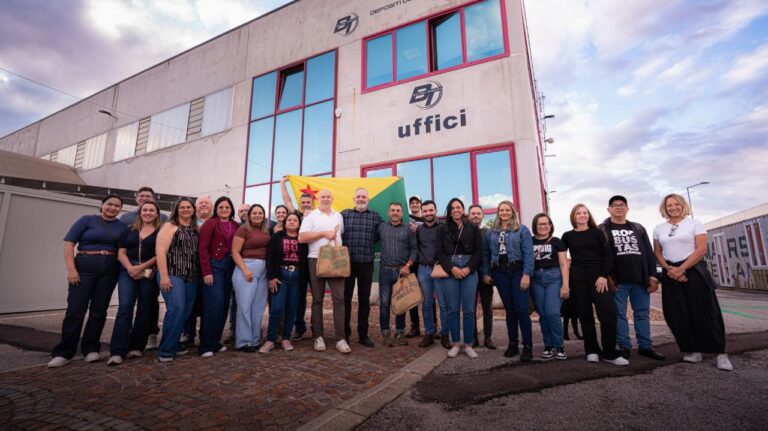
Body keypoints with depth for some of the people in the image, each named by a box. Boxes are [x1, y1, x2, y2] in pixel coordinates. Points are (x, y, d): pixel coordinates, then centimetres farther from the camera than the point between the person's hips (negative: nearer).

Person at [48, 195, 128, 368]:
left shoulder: (122, 226, 10)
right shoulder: (87, 220, 2)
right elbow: (69, 243, -3)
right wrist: (71, 269, -12)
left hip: (110, 270, 2)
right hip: (84, 267, -2)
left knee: (99, 310, 6)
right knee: (75, 309, -3)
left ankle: (91, 349, 15)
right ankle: (63, 353, 8)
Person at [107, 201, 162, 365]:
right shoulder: (129, 231, 15)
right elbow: (121, 253, 8)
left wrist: (141, 267, -13)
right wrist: (130, 267, -10)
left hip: (150, 274, -1)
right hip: (128, 272, 2)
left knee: (144, 310, 3)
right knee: (124, 308, -8)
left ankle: (136, 347, 15)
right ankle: (117, 351, -6)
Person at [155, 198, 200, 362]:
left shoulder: (196, 230, 15)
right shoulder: (170, 226, -1)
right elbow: (160, 251, -9)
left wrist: (199, 275, 8)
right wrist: (163, 276, -17)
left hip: (191, 277, 6)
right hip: (172, 274, -6)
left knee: (186, 311, 7)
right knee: (176, 309, -16)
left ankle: (174, 344, 23)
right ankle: (165, 350, -4)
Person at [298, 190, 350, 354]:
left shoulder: (338, 216, 15)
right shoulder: (310, 216, 2)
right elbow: (301, 238, -8)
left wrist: (337, 240, 5)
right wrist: (323, 233, -12)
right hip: (316, 260, -2)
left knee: (339, 298, -4)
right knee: (317, 300, 5)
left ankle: (340, 339, 0)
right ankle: (319, 337, 16)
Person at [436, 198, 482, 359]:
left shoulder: (473, 228, 8)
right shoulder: (443, 230, 8)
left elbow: (479, 251, 4)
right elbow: (440, 252, 3)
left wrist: (468, 268, -8)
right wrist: (452, 268, -10)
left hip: (469, 271, 0)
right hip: (449, 271, 0)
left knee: (469, 309, 1)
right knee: (453, 309, 3)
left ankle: (468, 345, 12)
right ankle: (456, 344, 14)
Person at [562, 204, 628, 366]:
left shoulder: (597, 233, 6)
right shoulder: (568, 236, 8)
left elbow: (607, 255, 0)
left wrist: (604, 276, -9)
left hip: (598, 277, 0)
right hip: (577, 279, 1)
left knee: (608, 312, -10)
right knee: (585, 315, 4)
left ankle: (610, 353, 2)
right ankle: (592, 351, 14)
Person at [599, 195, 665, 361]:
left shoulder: (638, 228, 16)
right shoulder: (603, 229, 3)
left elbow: (649, 252, 13)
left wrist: (652, 275, 4)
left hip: (640, 279, 4)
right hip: (618, 280, -4)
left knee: (643, 313, 9)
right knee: (619, 314, 0)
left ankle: (645, 346, 19)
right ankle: (624, 347, 9)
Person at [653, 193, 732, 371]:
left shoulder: (694, 223, 1)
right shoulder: (659, 229, 10)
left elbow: (701, 249, -8)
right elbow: (657, 253, 9)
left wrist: (681, 269, -16)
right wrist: (669, 269, -8)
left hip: (694, 270, -3)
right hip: (670, 274, 3)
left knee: (705, 312, -4)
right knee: (678, 315, 1)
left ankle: (720, 353, 7)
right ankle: (693, 350, 12)